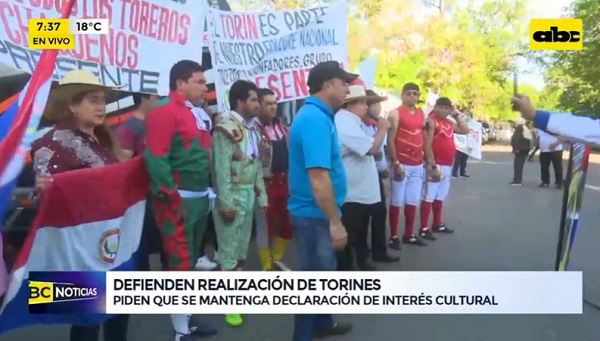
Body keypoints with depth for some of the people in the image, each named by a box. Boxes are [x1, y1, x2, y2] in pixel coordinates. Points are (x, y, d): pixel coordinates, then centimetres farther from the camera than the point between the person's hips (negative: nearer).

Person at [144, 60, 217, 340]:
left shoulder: (199, 114, 16)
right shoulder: (164, 112, -12)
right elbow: (156, 158, -19)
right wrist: (171, 198, -20)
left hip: (200, 197, 9)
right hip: (178, 200, -9)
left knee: (190, 260, 17)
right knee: (180, 263, -2)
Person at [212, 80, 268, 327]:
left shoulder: (253, 129, 13)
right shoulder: (226, 128, -11)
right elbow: (222, 168, -16)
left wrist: (261, 195, 12)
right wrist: (226, 203, -19)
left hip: (249, 195, 8)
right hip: (232, 196, -7)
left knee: (242, 248, 14)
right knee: (229, 250, -1)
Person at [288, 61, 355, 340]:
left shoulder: (317, 115, 10)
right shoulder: (315, 119, -22)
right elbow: (318, 176, -29)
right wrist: (335, 221, -24)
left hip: (317, 213, 10)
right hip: (314, 215, -10)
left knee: (323, 272, 23)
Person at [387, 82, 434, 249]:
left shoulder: (421, 114, 13)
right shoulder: (396, 113, -7)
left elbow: (424, 139, 16)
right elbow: (390, 140, -12)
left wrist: (429, 161, 11)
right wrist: (395, 163, -18)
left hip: (418, 165, 6)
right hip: (402, 164, -6)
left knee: (413, 201, 11)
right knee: (397, 201, 1)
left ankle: (409, 234, 22)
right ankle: (393, 236, 10)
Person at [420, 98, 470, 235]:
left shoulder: (449, 122, 16)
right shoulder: (431, 121, -11)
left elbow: (465, 130, 19)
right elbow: (427, 145, -17)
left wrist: (457, 114, 12)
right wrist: (432, 165, -22)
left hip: (448, 165, 9)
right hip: (436, 165, -9)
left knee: (440, 197, 17)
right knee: (429, 197, -7)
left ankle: (437, 224, 28)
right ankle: (424, 228, -5)